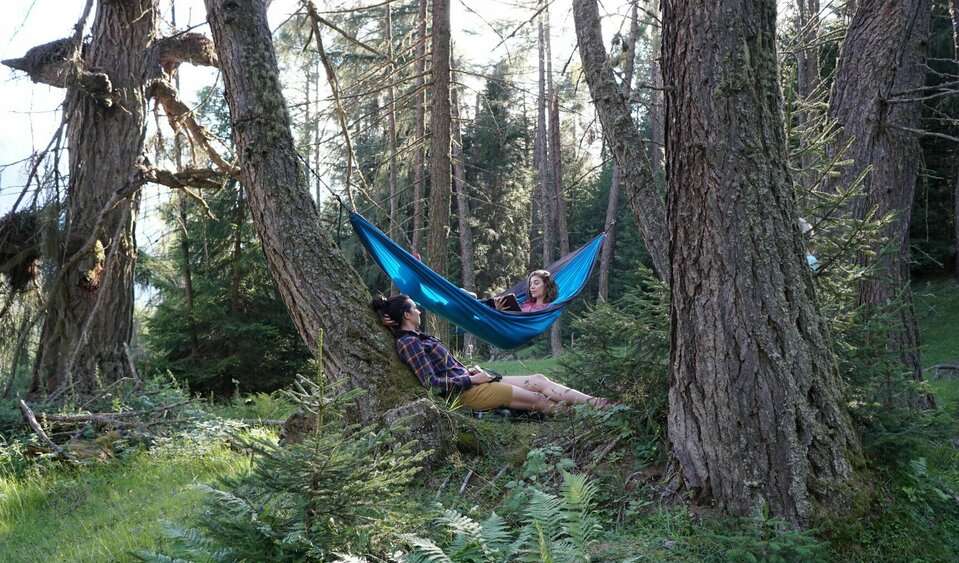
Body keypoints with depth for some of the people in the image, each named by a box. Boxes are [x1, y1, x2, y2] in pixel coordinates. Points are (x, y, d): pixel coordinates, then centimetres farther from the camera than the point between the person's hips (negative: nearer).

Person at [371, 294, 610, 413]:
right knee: (539, 400, -5)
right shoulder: (408, 343, -16)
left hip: (470, 382, 9)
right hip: (465, 392, -9)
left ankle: (598, 405, 2)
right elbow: (433, 383, -21)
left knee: (539, 380, 2)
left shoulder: (416, 336, 14)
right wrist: (471, 378, -15)